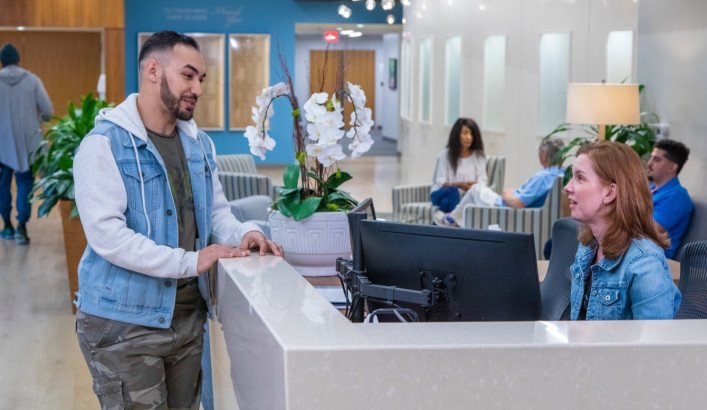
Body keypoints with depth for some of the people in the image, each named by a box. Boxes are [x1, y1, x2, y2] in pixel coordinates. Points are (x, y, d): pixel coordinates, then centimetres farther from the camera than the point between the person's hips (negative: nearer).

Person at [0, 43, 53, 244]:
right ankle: (21, 225, -10)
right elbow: (47, 110, -6)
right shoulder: (32, 80, -5)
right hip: (28, 140, 0)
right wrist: (40, 120, 16)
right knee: (25, 182, 4)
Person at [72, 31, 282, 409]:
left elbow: (217, 212, 14)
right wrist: (191, 261, -26)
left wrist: (244, 234, -9)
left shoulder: (199, 144, 9)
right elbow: (107, 235, -23)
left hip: (189, 315, 7)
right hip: (125, 322, -7)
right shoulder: (104, 144, -14)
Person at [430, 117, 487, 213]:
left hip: (466, 195, 1)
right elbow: (440, 182, -4)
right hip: (442, 193, -1)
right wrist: (459, 185, -24)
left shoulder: (478, 155, 9)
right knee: (452, 191, -37)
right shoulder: (446, 154, 3)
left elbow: (482, 180, -1)